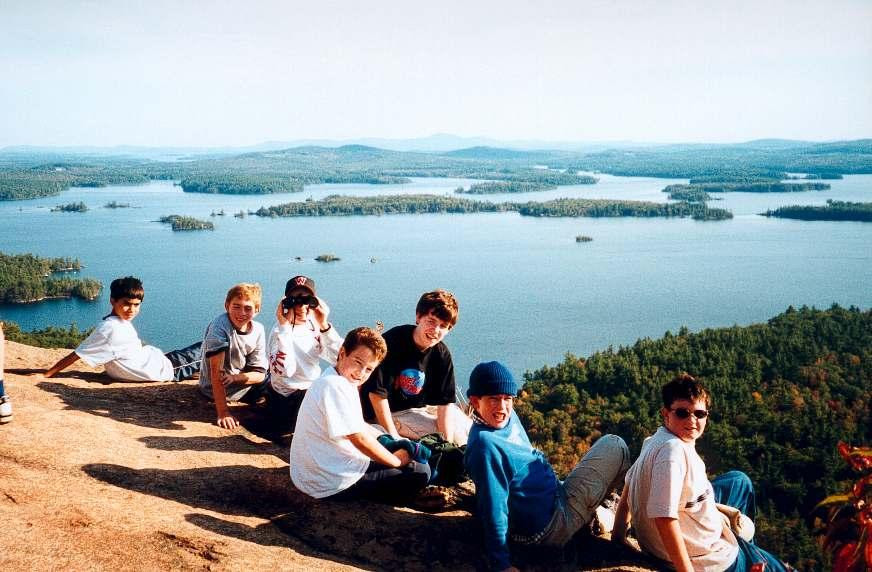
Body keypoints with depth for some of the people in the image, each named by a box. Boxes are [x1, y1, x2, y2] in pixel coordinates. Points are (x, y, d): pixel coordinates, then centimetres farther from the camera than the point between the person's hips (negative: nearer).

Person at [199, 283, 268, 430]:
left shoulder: (258, 330, -11)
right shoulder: (220, 325, -28)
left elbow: (259, 374, -9)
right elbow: (217, 371, -30)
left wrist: (234, 377, -28)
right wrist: (223, 412, -33)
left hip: (242, 384, 5)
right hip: (215, 389, -5)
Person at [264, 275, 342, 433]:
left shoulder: (314, 326, -3)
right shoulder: (280, 331, -18)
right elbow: (284, 371, -33)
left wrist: (324, 325, -23)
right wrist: (284, 326, -33)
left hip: (313, 389, 6)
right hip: (288, 398, -6)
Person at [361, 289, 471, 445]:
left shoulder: (442, 354, -10)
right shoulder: (392, 342, -26)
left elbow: (445, 403, -12)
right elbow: (377, 394, -25)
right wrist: (394, 438, -23)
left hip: (423, 407, 6)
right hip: (390, 412, -6)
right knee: (457, 434, -16)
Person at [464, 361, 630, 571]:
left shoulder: (509, 417, 0)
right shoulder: (485, 444, -29)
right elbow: (493, 509, -26)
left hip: (556, 495, 10)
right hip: (550, 527, -10)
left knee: (609, 444, 27)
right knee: (615, 446, 2)